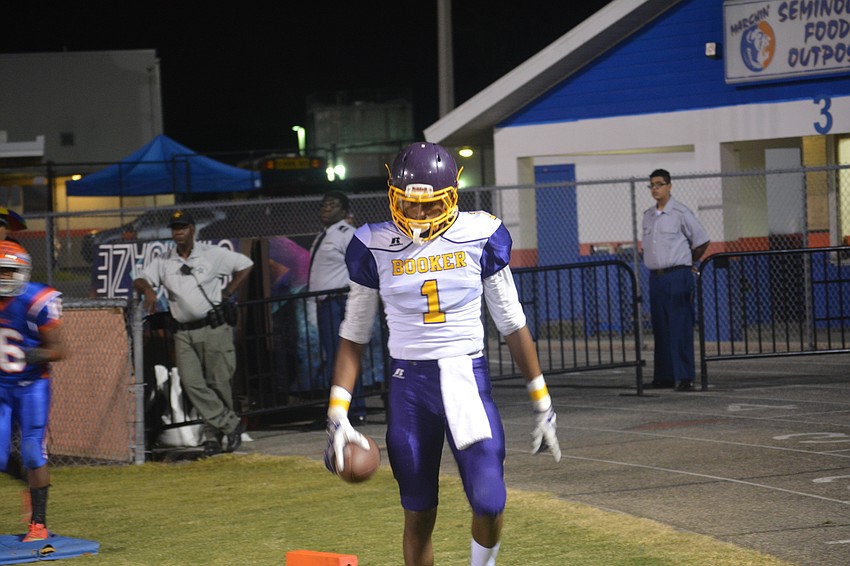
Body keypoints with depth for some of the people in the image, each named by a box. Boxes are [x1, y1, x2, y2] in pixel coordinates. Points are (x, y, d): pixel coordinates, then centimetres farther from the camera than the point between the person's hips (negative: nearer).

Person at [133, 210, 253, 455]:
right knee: (192, 383, -11)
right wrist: (148, 290, -20)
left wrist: (227, 293, 0)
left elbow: (245, 265, 7)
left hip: (213, 327, -3)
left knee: (218, 382, -2)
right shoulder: (163, 261, 10)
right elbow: (139, 280, 4)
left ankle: (215, 435, 9)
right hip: (184, 332, 3)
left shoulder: (212, 254, 1)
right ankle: (231, 424, -6)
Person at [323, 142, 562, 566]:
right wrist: (337, 417, -3)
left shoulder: (480, 237, -2)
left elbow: (513, 325, 5)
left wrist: (543, 407, 5)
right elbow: (354, 336, 5)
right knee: (418, 516, 5)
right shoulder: (375, 247, -1)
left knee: (489, 503, -11)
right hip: (409, 384, 1)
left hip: (467, 378, -1)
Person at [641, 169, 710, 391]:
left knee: (680, 328, -9)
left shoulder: (680, 213, -5)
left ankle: (684, 377, -11)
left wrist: (688, 262, 10)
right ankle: (664, 376, 11)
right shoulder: (648, 215, 14)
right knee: (660, 329, 7)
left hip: (677, 276, -6)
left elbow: (702, 240, 0)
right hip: (656, 277, 6)